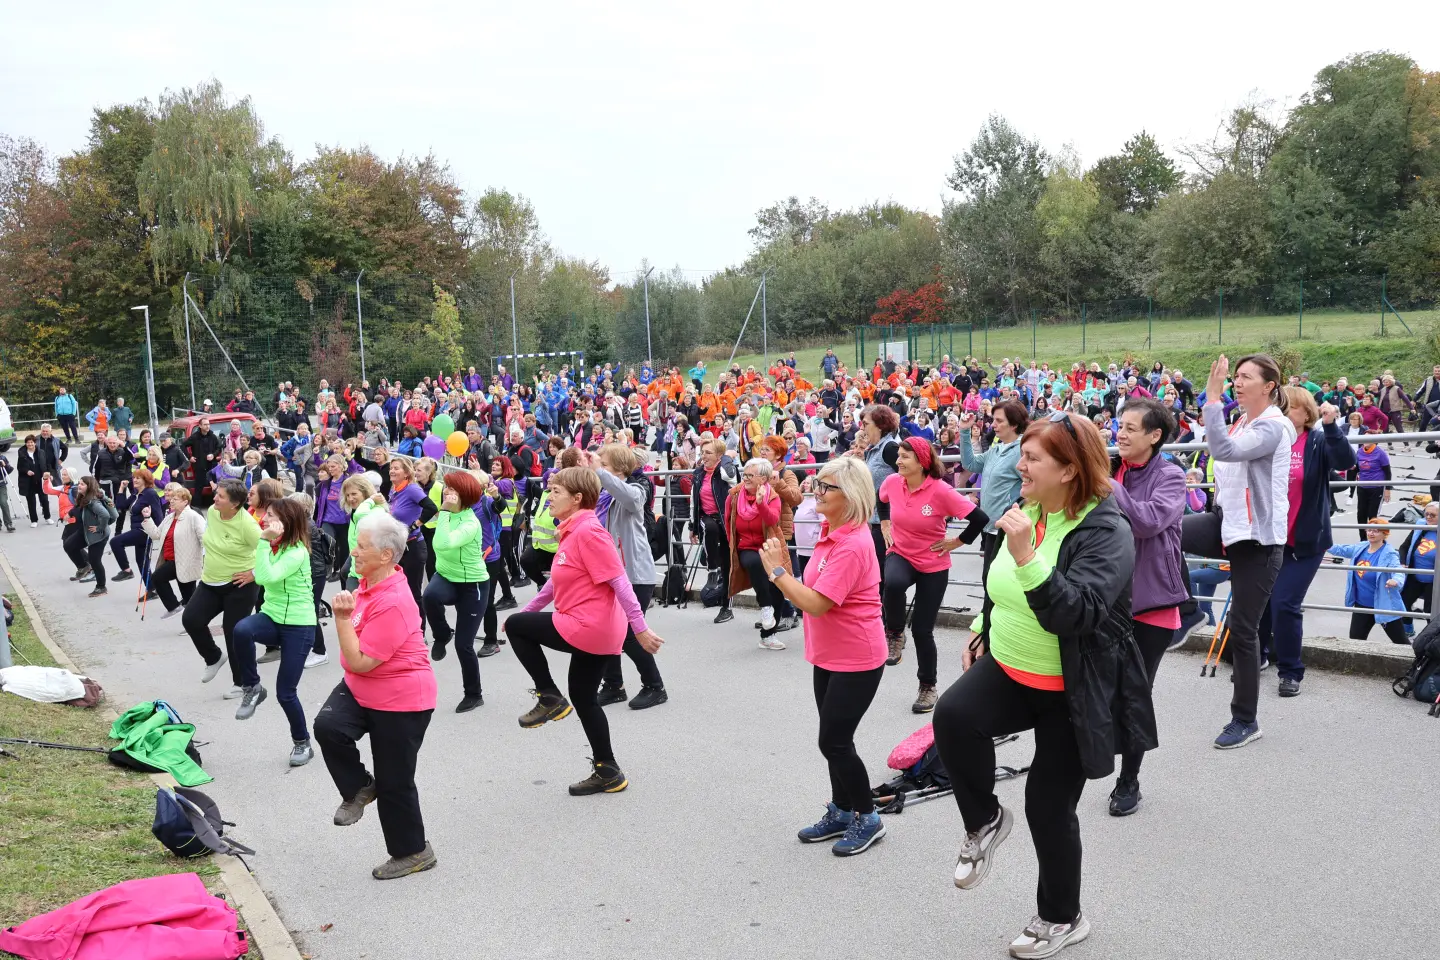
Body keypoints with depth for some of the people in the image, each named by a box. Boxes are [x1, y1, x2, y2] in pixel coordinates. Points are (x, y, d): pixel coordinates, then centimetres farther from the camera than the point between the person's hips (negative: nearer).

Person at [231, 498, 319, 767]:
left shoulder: (297, 552, -19)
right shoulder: (273, 547, 6)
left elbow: (266, 577, -30)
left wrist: (264, 542, -29)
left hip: (299, 626, -6)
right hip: (272, 617, 6)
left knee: (285, 692, -2)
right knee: (241, 630, -32)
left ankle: (302, 743, 23)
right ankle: (252, 688, -9)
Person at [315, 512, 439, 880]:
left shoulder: (393, 603, -29)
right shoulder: (370, 582, 1)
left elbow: (360, 662, -28)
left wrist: (343, 617, -27)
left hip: (400, 700, -8)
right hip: (360, 688, 9)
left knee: (394, 783, 3)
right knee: (327, 726, -19)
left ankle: (413, 852, 25)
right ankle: (358, 788, 6)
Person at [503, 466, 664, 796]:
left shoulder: (588, 531, -18)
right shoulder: (572, 531, 13)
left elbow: (619, 582, -21)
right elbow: (558, 580, 24)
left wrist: (640, 627, -23)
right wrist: (529, 609, 29)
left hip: (586, 628, -10)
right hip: (598, 631, 10)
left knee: (515, 626, 1)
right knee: (583, 698, 16)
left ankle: (549, 697, 6)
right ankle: (608, 772, 23)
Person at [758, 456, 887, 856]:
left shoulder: (852, 545, -24)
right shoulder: (831, 534, 7)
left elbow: (816, 604, -28)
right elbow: (810, 595, 7)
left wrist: (777, 571, -21)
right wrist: (785, 569, -7)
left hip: (855, 659, -9)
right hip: (828, 655, 9)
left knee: (834, 741, -2)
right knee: (834, 738, 17)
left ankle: (867, 819, 15)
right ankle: (841, 812, 31)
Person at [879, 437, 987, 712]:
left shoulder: (940, 490, -23)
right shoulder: (892, 482, -9)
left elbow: (980, 518, -21)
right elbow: (882, 499, 18)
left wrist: (957, 541, -11)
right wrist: (885, 524, 10)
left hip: (933, 565, -2)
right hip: (900, 555, 3)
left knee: (922, 629, 0)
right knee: (893, 583, -35)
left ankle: (928, 687, 23)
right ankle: (894, 633, -7)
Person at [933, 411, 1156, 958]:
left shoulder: (1106, 530, -20)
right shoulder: (1027, 510, 2)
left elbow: (1074, 614, -34)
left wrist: (1026, 557, -41)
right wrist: (982, 631, 16)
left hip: (1071, 692, -6)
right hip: (1009, 669, 6)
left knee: (1049, 805, 3)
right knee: (953, 715, -23)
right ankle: (984, 821, 3)